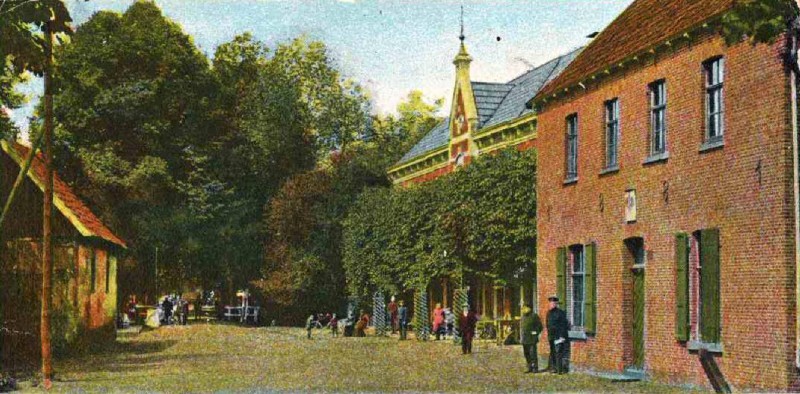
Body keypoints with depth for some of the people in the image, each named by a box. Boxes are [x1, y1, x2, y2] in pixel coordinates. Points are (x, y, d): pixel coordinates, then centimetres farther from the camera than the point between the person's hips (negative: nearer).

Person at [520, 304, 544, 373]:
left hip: (532, 339, -7)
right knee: (526, 354, 7)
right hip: (525, 339, 7)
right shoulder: (523, 317, 14)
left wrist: (535, 334, -11)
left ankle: (535, 368, -4)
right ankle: (530, 368, 14)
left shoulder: (534, 316, -6)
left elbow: (539, 326, -4)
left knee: (533, 353, -9)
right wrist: (522, 337, 14)